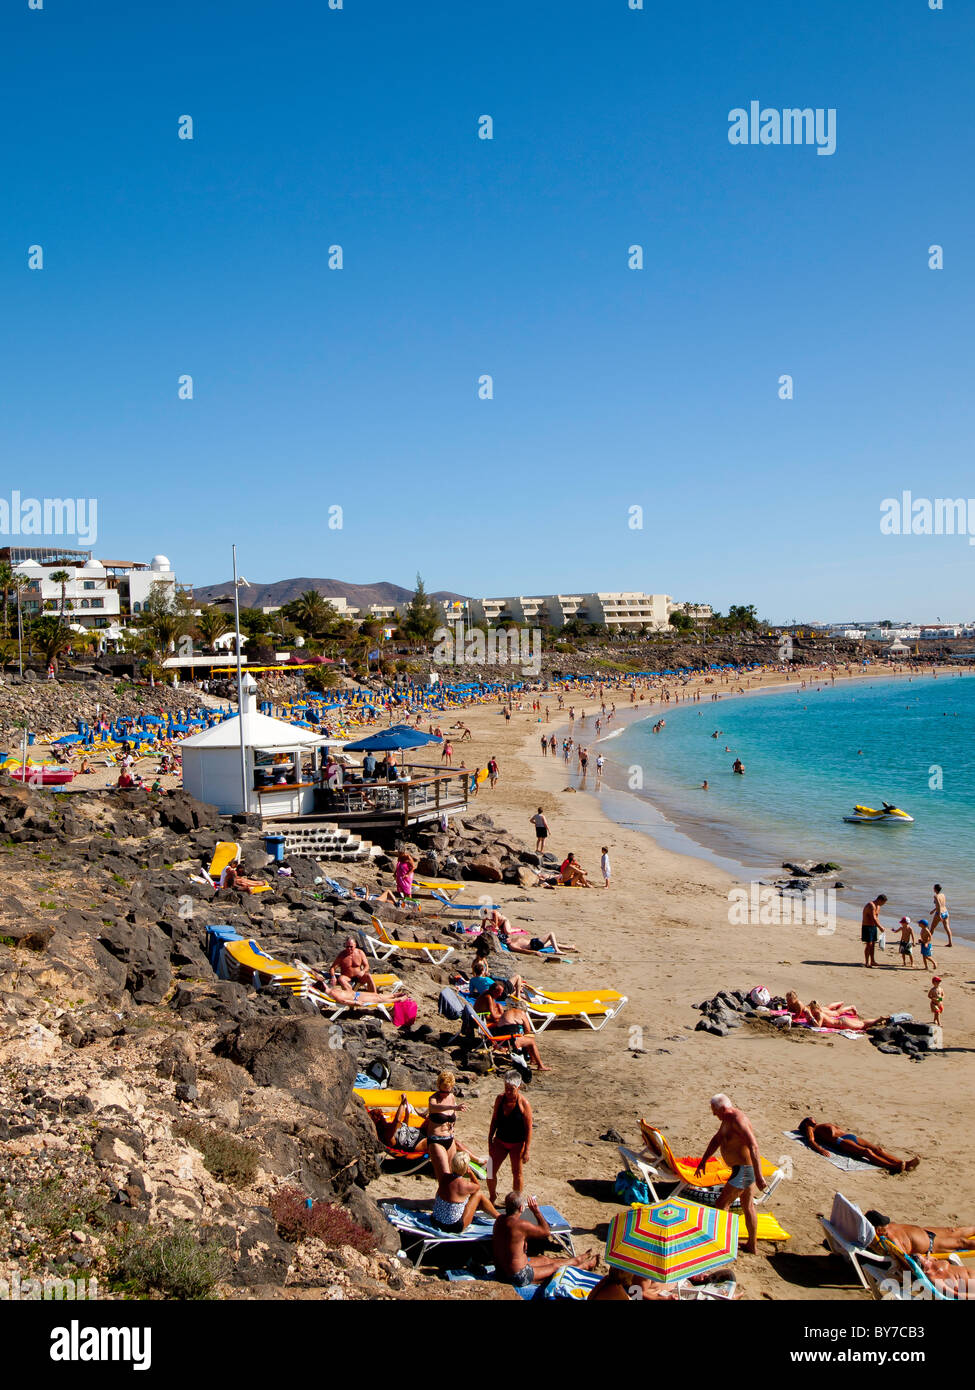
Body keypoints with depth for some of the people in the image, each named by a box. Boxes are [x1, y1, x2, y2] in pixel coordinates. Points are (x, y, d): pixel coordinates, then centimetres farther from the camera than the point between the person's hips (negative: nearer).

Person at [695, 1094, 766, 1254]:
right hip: (743, 1169, 10)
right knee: (748, 1207, 19)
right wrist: (703, 1161, 20)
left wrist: (758, 1175, -33)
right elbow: (716, 1140, 20)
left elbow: (754, 1147, -30)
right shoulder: (727, 1119, 8)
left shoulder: (738, 1120, -24)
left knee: (722, 1204, -5)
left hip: (744, 1170, -10)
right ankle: (752, 1245, 29)